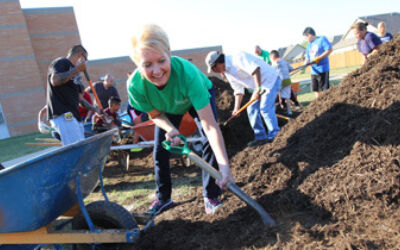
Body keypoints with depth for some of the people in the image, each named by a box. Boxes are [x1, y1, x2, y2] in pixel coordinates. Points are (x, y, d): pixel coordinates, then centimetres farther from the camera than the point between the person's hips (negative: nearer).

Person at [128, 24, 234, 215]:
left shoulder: (187, 73, -46)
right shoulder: (135, 85, -36)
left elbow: (210, 126, -49)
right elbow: (155, 114, -15)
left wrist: (224, 164, -58)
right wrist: (170, 129, -37)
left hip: (200, 94, -2)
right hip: (167, 108, 3)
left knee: (211, 142, -21)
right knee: (160, 151, 4)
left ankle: (211, 196, -3)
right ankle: (163, 198, 26)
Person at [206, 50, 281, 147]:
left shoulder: (237, 58, -22)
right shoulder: (227, 72, 7)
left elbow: (255, 69, -32)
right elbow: (238, 90, 10)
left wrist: (258, 88, -35)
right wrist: (237, 108, 3)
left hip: (270, 80, -9)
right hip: (259, 86, 9)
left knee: (265, 108, -18)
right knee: (252, 109, 5)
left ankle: (275, 136, -9)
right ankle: (261, 137, 10)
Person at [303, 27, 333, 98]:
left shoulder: (322, 39, -3)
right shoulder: (309, 45, 17)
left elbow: (329, 50, -12)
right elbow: (308, 58, 18)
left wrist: (318, 58, -18)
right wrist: (304, 65, -2)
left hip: (323, 70, -7)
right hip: (314, 71, 7)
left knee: (324, 89, -7)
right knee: (316, 89, 12)